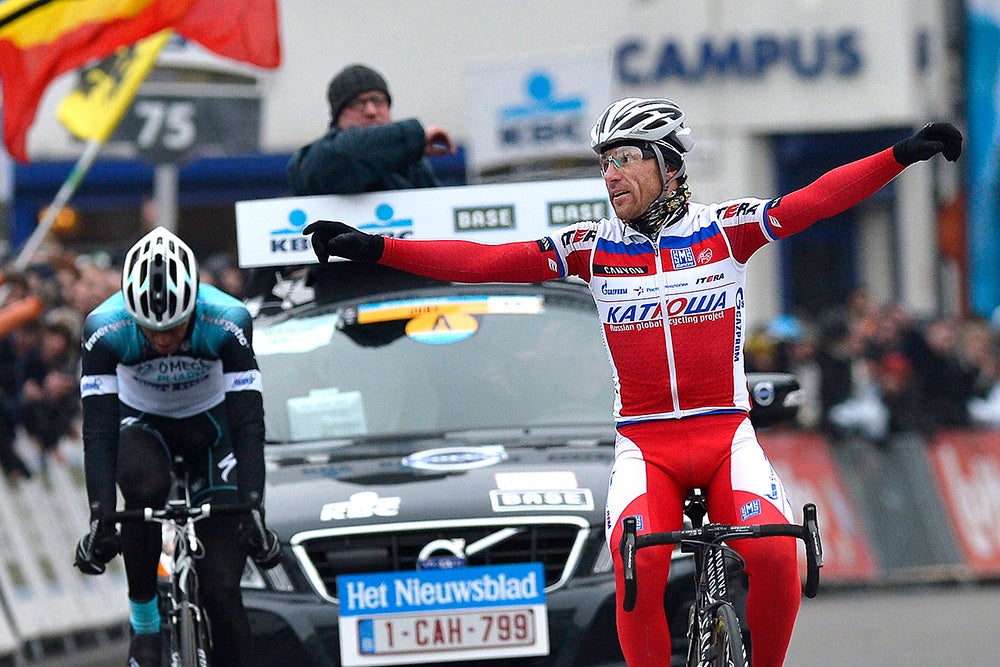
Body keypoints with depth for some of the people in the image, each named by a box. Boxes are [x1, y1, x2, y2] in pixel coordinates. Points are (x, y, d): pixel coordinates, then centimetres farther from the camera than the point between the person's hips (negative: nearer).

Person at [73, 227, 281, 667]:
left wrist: (253, 511, -42)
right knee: (144, 487, -36)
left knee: (222, 588, -11)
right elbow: (98, 429, -31)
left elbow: (249, 424, -32)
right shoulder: (105, 329, -30)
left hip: (209, 424, 0)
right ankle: (143, 622, -16)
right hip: (142, 424, 0)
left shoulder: (228, 323, -31)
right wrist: (100, 517, -42)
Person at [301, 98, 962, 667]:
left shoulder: (726, 229, 1)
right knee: (639, 571, -27)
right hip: (645, 446, 1)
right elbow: (486, 262, -1)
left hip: (727, 434, -1)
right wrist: (373, 248, -9)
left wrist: (905, 154, -21)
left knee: (775, 557, -26)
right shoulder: (593, 247, 4)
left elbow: (819, 199, -8)